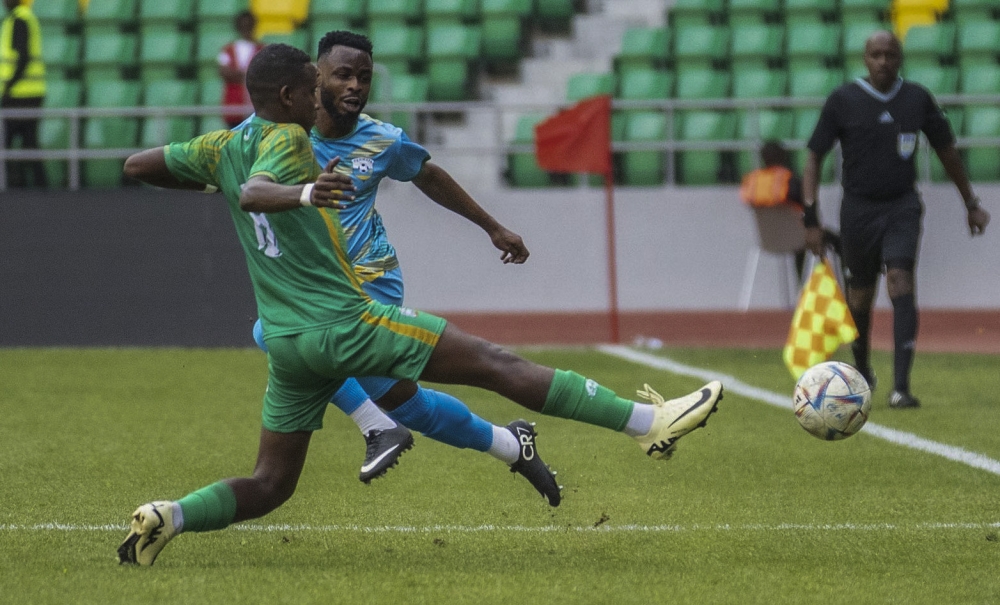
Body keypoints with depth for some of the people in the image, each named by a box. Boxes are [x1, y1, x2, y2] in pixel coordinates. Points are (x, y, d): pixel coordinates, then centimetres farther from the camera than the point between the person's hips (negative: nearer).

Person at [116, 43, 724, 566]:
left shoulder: (222, 147, 14)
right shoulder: (285, 138, -8)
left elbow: (138, 165, 23)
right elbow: (254, 193, -28)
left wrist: (207, 181, 38)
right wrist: (306, 193, -48)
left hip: (286, 343, 8)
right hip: (342, 322, -8)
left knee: (269, 486, 15)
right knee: (496, 362, -9)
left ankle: (169, 515, -10)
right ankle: (648, 422, -12)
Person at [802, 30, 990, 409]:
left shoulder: (917, 99, 2)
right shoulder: (843, 101, -4)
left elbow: (946, 151, 15)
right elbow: (814, 157, -2)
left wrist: (971, 203, 19)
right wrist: (811, 218, -10)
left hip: (902, 207, 0)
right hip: (858, 209, 0)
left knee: (901, 283, -18)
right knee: (860, 295, 9)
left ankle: (901, 386, -24)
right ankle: (861, 368, 39)